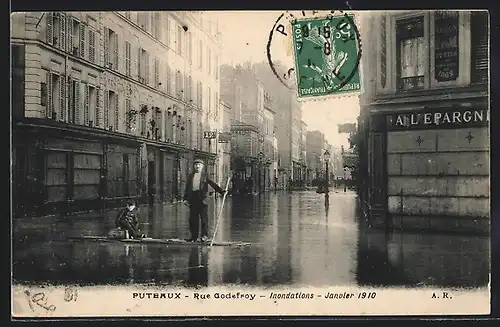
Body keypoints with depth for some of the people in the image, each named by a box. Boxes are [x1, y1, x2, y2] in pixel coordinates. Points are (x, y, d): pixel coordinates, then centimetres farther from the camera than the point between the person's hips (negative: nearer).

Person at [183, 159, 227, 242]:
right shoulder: (190, 176, 18)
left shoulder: (205, 175, 10)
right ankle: (194, 236, 11)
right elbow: (187, 188, 17)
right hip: (192, 199, 3)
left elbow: (213, 184, 5)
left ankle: (204, 235, 5)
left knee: (204, 218, -2)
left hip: (202, 199, -3)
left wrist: (222, 191, -6)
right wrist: (185, 199, 8)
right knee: (193, 219, 4)